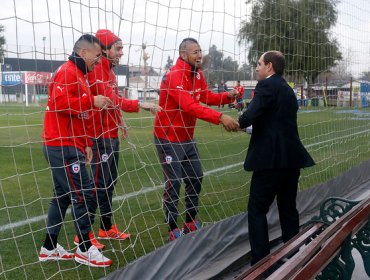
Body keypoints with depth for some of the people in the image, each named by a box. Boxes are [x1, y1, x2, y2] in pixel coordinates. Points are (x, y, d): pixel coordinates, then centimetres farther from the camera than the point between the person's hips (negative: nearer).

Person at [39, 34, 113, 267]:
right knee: (84, 193, -6)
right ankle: (85, 249, 4)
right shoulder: (67, 72, -11)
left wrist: (86, 143, 18)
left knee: (63, 195, 14)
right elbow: (60, 102, -26)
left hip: (70, 145, 10)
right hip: (62, 145, -10)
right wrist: (92, 101, -19)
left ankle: (50, 247, 22)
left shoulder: (80, 75, 20)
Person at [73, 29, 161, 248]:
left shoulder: (109, 70, 16)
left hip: (112, 135, 10)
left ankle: (107, 228, 29)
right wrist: (139, 105, -31)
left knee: (110, 182, 17)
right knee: (99, 184, -6)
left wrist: (120, 122, 12)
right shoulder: (96, 71, -17)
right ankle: (84, 234, 3)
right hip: (100, 137, -10)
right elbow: (111, 100, -27)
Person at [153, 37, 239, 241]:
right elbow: (190, 106, -34)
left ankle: (190, 222, 28)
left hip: (187, 137, 9)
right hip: (169, 138, -9)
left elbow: (206, 96, 6)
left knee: (195, 178, 14)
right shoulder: (173, 76, -24)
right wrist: (220, 118, -42)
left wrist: (228, 96, -13)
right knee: (173, 183, -4)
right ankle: (173, 230, 8)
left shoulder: (197, 74, 5)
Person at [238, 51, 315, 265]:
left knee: (257, 210, -1)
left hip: (271, 158, -9)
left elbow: (251, 116, -20)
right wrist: (253, 126, 22)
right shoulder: (288, 90, 19)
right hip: (292, 158, 9)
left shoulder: (267, 85, -8)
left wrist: (238, 123, 0)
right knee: (288, 209, 17)